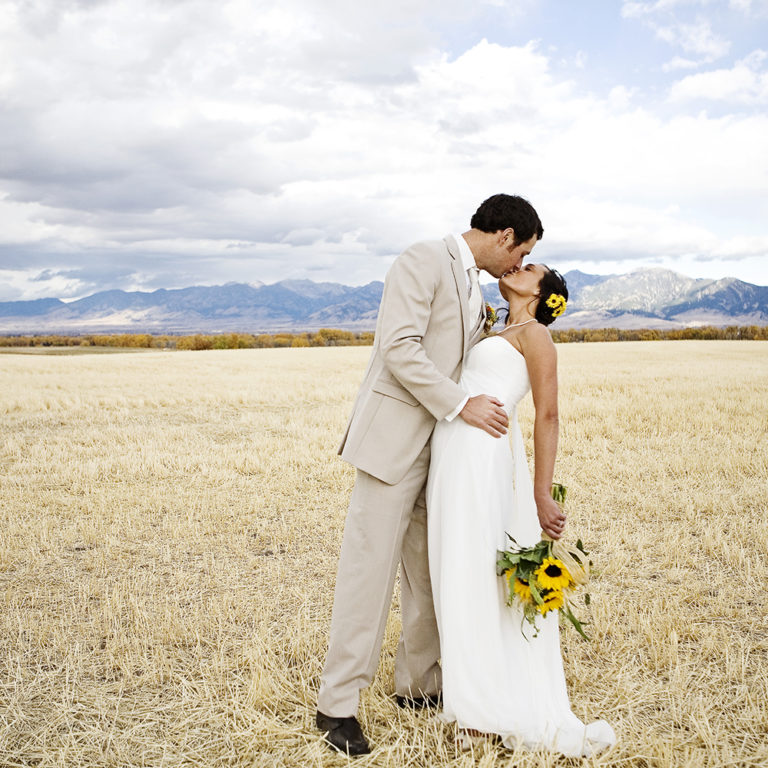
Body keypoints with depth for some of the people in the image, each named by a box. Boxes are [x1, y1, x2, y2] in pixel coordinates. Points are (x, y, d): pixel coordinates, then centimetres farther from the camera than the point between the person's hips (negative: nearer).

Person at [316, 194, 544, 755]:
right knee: (371, 567, -5)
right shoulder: (424, 261, -9)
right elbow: (399, 348, -19)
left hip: (443, 443, 9)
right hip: (395, 438, -9)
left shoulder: (475, 290, 19)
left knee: (430, 570, 11)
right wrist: (460, 404, -19)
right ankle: (337, 704, 4)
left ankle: (419, 684, 25)